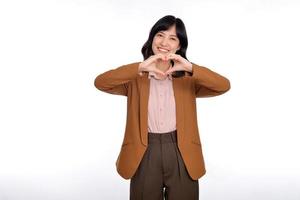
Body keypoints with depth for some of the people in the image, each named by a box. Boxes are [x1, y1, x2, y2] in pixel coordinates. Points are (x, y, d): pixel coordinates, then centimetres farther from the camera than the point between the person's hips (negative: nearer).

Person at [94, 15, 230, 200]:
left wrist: (190, 68, -23)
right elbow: (100, 82, -14)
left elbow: (224, 86, -10)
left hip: (181, 155, 1)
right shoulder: (136, 78, 2)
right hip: (145, 156, 0)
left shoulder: (188, 78, 4)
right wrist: (139, 67, -24)